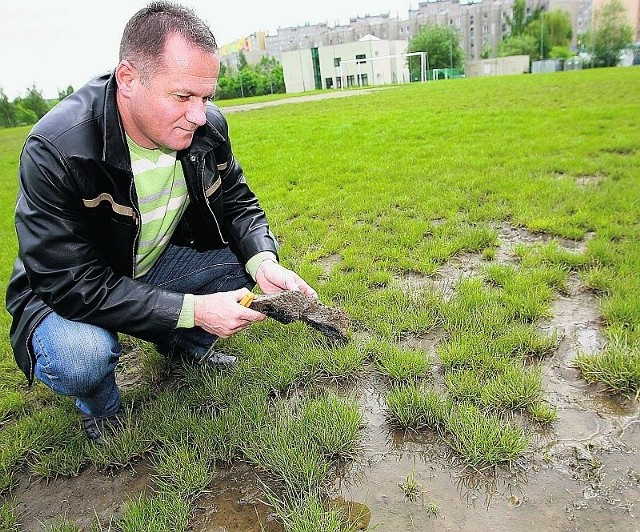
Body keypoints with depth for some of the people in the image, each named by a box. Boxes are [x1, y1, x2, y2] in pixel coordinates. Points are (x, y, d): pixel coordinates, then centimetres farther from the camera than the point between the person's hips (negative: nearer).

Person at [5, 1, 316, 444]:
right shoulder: (56, 150, -31)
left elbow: (238, 203, -2)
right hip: (65, 291, -4)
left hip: (159, 264, 5)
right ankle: (99, 406, 5)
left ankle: (184, 346, 14)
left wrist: (263, 263, -24)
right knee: (81, 357, -35)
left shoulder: (207, 128, -15)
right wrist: (192, 310, -35)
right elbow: (72, 283, -31)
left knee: (251, 256, -13)